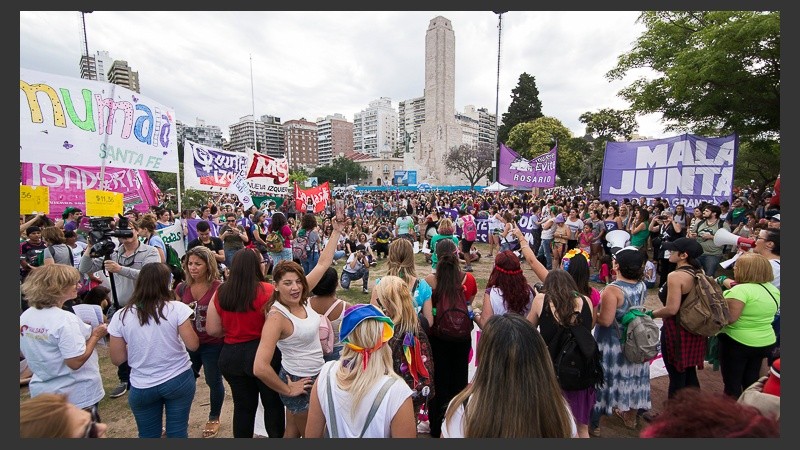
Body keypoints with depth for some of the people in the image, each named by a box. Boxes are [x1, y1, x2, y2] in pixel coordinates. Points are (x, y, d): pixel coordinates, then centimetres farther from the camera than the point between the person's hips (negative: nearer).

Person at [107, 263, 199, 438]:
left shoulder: (121, 316, -7)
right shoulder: (177, 308, -16)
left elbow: (117, 359, -1)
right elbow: (193, 345, -13)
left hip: (142, 388, 2)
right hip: (179, 380, -2)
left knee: (148, 435, 22)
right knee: (178, 432, 14)